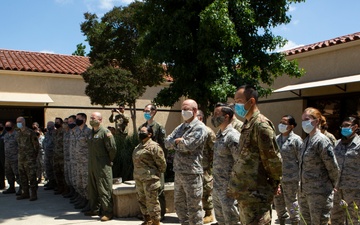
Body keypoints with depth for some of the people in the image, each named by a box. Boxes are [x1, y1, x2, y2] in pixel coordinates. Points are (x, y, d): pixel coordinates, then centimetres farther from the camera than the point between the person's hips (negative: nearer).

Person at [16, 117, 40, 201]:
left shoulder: (30, 132, -8)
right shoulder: (18, 133, 13)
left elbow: (36, 145, -6)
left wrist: (34, 156, -3)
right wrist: (20, 154, 14)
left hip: (29, 159, -7)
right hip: (21, 158, 7)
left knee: (31, 177, -6)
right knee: (22, 177, 11)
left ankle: (34, 194, -1)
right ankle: (25, 193, 21)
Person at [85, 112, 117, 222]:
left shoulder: (105, 132, -13)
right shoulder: (91, 132, 13)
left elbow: (112, 149, -15)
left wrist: (109, 161, -5)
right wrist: (91, 161, 17)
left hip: (103, 166, -9)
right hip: (92, 165, 9)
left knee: (104, 189, -4)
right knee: (92, 189, 16)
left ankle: (108, 212, 3)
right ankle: (95, 209, 30)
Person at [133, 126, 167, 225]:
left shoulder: (154, 146, -14)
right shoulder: (138, 147, 15)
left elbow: (162, 163, -12)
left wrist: (158, 174, 0)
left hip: (150, 179, -9)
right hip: (139, 179, 9)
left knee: (152, 201, -4)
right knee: (142, 200, 17)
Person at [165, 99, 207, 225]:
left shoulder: (199, 128, -10)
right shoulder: (181, 127, 15)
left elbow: (187, 146, -21)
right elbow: (167, 143, 7)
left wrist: (176, 142, -3)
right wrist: (178, 141, -10)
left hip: (192, 173, -8)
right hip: (178, 172, 8)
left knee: (194, 207, 2)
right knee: (179, 205, 18)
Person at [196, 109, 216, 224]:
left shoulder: (208, 131, -8)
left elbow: (214, 149, -10)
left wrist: (211, 165, -13)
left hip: (205, 167, -6)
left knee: (206, 190, 1)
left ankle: (209, 214, 13)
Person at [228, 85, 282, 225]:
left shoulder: (261, 125, -17)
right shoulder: (247, 124, 13)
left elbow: (273, 159, -17)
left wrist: (273, 184, -5)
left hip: (256, 194, -9)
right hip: (245, 192, 9)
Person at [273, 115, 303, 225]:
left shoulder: (296, 140, -8)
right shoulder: (277, 139, 11)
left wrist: (300, 177, -7)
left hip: (290, 178, -6)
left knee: (291, 202, 2)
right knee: (278, 201, 15)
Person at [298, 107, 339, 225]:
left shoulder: (322, 141, -15)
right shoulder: (306, 140, 10)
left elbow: (333, 168, -12)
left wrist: (332, 185, 2)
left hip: (319, 193, -8)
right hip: (304, 192, 8)